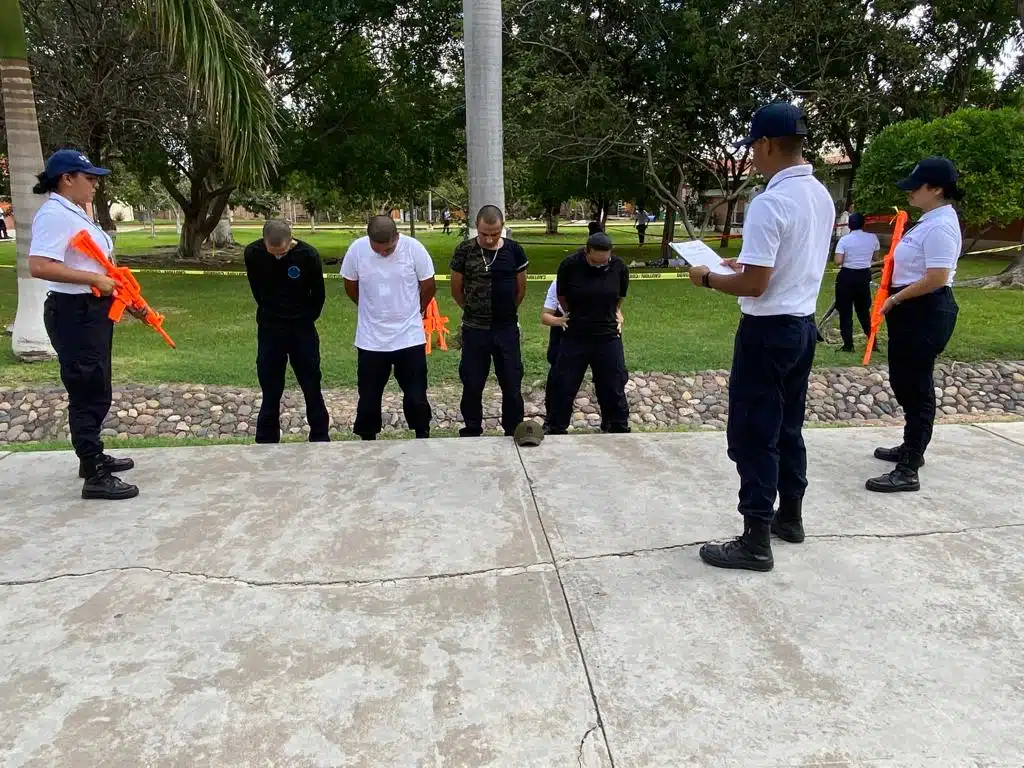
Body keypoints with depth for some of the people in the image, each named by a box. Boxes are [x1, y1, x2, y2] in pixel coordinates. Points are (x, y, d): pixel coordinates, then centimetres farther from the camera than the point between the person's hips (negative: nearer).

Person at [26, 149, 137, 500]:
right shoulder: (54, 214, -17)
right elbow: (40, 266, -28)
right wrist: (95, 280, -25)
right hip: (74, 314, -11)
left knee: (96, 391, 19)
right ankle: (95, 477, -2)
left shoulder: (76, 213, 15)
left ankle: (92, 457, 32)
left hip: (93, 311, 11)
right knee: (88, 393, -7)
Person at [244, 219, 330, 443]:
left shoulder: (308, 255, -18)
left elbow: (318, 294, -3)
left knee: (312, 387, 8)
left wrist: (306, 319, 1)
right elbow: (257, 290, 6)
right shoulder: (252, 253, -12)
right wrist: (270, 313, 8)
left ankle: (320, 438, 20)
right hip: (269, 330, 1)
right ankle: (266, 440, 18)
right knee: (270, 390, 7)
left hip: (302, 330, -1)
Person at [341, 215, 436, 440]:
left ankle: (423, 435, 27)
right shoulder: (356, 249, -10)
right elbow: (350, 286, 7)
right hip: (370, 339, 1)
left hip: (410, 337, -1)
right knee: (369, 396, 12)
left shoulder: (413, 248, -14)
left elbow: (428, 285, 0)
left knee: (416, 395, 9)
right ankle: (368, 438, 30)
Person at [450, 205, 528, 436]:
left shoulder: (514, 250, -4)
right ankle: (471, 432, 24)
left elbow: (521, 289, 8)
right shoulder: (464, 250, -7)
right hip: (474, 330, 0)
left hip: (507, 329, 1)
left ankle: (514, 432, 22)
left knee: (512, 383, 7)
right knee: (472, 384, 8)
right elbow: (457, 290, 4)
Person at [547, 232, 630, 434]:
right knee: (563, 386, 7)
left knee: (613, 386, 10)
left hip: (608, 337, 1)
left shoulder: (619, 267, -7)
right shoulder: (570, 265, -13)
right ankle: (555, 429, 24)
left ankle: (619, 428, 29)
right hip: (575, 337, -1)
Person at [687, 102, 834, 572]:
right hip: (803, 325, 9)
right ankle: (789, 516, 32)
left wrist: (708, 278, -7)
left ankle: (756, 541, 6)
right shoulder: (822, 196, 8)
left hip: (768, 330, -9)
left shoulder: (770, 203, -21)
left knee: (751, 435, -1)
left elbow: (754, 285, -23)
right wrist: (749, 263, 20)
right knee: (787, 428, 19)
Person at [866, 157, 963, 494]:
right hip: (913, 311, 11)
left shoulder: (941, 225, -18)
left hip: (926, 314, -11)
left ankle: (908, 471, -1)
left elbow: (937, 278, -25)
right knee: (905, 382, 20)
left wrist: (895, 300, -14)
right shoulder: (930, 220, 14)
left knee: (916, 387, -6)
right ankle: (912, 447, 36)